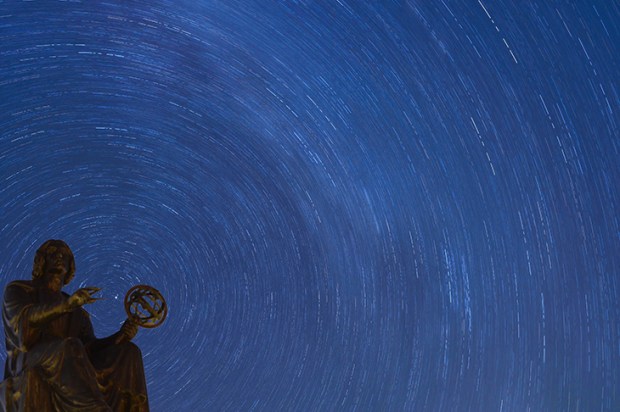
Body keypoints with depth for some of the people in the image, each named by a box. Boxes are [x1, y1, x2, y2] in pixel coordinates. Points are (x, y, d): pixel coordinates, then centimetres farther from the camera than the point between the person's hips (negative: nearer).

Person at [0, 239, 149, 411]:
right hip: (28, 370, -5)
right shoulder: (16, 290, 13)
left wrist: (121, 336, -10)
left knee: (128, 351, -14)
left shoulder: (77, 312, 28)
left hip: (70, 376, 6)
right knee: (71, 346, -37)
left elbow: (91, 348, 11)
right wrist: (66, 304, -28)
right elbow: (23, 320, -11)